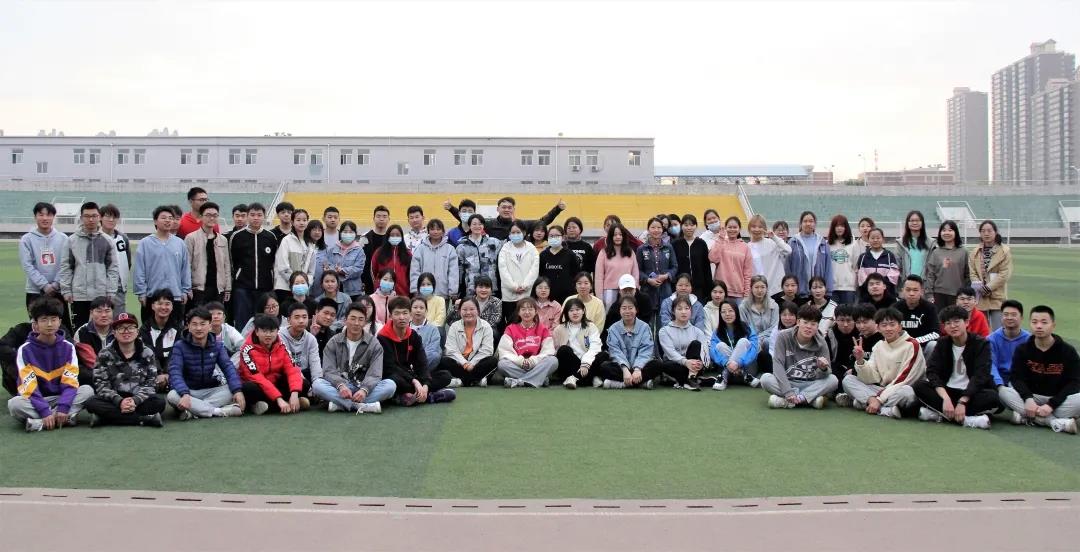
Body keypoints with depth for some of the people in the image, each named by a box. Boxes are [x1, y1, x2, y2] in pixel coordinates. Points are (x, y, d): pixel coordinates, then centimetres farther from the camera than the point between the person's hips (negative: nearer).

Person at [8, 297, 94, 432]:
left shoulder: (68, 348, -2)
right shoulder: (25, 350, -8)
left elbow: (70, 382, -9)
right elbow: (29, 386, -15)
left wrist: (62, 408, -25)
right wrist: (45, 411, -27)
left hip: (60, 398, 2)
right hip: (35, 401, -2)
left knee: (87, 390, -23)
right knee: (14, 404, -32)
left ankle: (39, 423, -28)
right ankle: (66, 418, -32)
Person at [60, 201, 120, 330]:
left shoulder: (107, 241, 5)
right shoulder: (72, 240, 4)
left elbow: (113, 268, 4)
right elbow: (65, 267, 5)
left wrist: (111, 292, -2)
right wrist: (66, 290, -1)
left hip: (102, 295, 0)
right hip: (79, 296, 0)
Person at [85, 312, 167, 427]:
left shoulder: (147, 354, 2)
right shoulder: (105, 354, 1)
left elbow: (150, 384, -4)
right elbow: (101, 385, -6)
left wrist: (135, 400, -23)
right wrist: (119, 401, -24)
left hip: (138, 400, -1)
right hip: (114, 400, 1)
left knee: (159, 403, -29)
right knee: (91, 403, -29)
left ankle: (109, 416, -25)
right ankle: (146, 418, -32)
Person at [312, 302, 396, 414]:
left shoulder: (374, 344, 1)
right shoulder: (333, 343, 4)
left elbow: (374, 374, -10)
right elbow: (329, 371, -7)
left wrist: (364, 390, -32)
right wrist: (341, 385, -29)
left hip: (365, 388, 0)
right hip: (340, 388, 0)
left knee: (390, 385, -27)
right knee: (317, 384, -28)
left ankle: (340, 404, -31)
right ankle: (363, 406, -35)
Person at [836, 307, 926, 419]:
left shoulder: (912, 345, -10)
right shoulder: (879, 346, 7)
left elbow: (904, 380, -17)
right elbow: (871, 379, 0)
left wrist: (879, 399, -21)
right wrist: (860, 361, -18)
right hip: (883, 390, 5)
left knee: (907, 392, -39)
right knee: (848, 380, -9)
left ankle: (860, 401, -28)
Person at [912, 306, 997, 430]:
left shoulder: (981, 344, -6)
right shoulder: (942, 343, 3)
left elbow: (979, 376, -17)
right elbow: (932, 371, -10)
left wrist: (962, 402, -29)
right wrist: (946, 398, -28)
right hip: (947, 390, 3)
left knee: (992, 396, -34)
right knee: (918, 386, -24)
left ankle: (939, 414, -31)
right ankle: (966, 418, -31)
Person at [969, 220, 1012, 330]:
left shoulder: (1004, 251, -2)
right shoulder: (975, 252, 11)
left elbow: (1004, 274, -8)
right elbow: (972, 272, 4)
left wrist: (988, 287, -14)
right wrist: (978, 285, -13)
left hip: (997, 297, -4)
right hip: (979, 297, 4)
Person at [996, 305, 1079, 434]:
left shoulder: (1068, 351, -4)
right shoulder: (1022, 349, 1)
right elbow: (1017, 378, -6)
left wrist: (1051, 405, -23)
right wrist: (1028, 399, -27)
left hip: (1058, 398, -2)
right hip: (1031, 396, 2)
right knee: (1002, 391, -27)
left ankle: (1027, 417, -30)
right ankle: (1056, 422, -33)